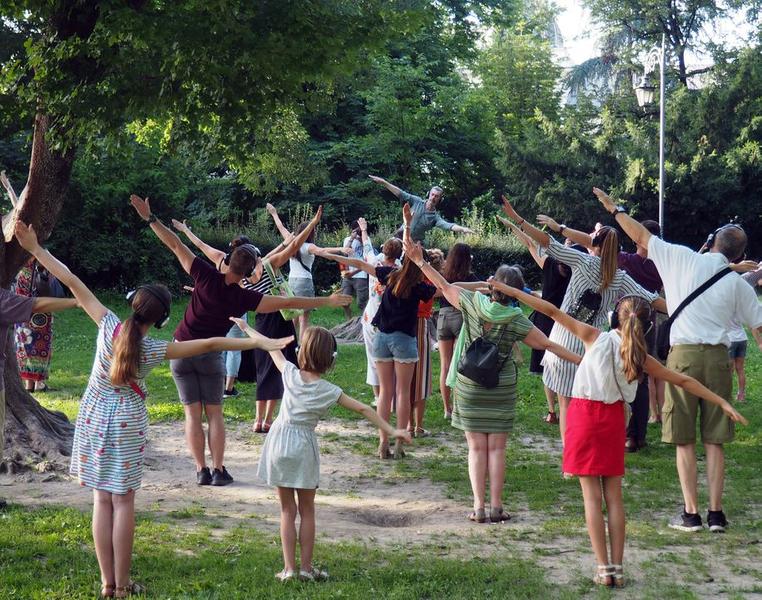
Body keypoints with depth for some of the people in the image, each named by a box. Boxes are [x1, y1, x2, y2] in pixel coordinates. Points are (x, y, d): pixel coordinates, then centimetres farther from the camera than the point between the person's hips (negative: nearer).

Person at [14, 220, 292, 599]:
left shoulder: (109, 326, -13)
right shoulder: (154, 350, -16)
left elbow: (73, 283, -11)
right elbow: (209, 344, -18)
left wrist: (35, 249, -9)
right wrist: (258, 342, -18)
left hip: (94, 418, 2)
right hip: (127, 424, -2)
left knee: (102, 499, 7)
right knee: (123, 501, 5)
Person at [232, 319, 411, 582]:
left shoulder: (290, 374, -4)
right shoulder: (328, 391, -7)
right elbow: (363, 409, -7)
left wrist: (246, 328, 23)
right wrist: (391, 430, -1)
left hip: (280, 443, 2)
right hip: (304, 447, -2)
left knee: (287, 510, 9)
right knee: (306, 510, 12)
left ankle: (289, 567, 6)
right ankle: (306, 566, 14)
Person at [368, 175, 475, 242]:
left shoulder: (435, 217, -3)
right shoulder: (417, 201, 1)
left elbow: (449, 226, -18)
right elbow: (400, 193, -3)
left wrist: (463, 229, -38)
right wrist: (383, 182, -9)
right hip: (401, 237, 1)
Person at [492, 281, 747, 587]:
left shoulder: (595, 337, -9)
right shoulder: (641, 357, -2)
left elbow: (552, 311, -8)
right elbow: (683, 381, 3)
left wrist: (511, 291, -2)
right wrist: (722, 402, 11)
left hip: (584, 415, -2)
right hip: (614, 420, 2)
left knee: (592, 496, 1)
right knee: (614, 496, 10)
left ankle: (604, 569, -1)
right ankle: (617, 569, 8)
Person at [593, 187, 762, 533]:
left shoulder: (682, 258, 1)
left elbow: (641, 236, 8)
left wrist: (614, 208, 22)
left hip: (684, 355, -2)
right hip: (718, 358, 2)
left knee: (684, 441, 4)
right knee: (714, 441, 7)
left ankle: (691, 514, 4)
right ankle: (716, 514, 8)